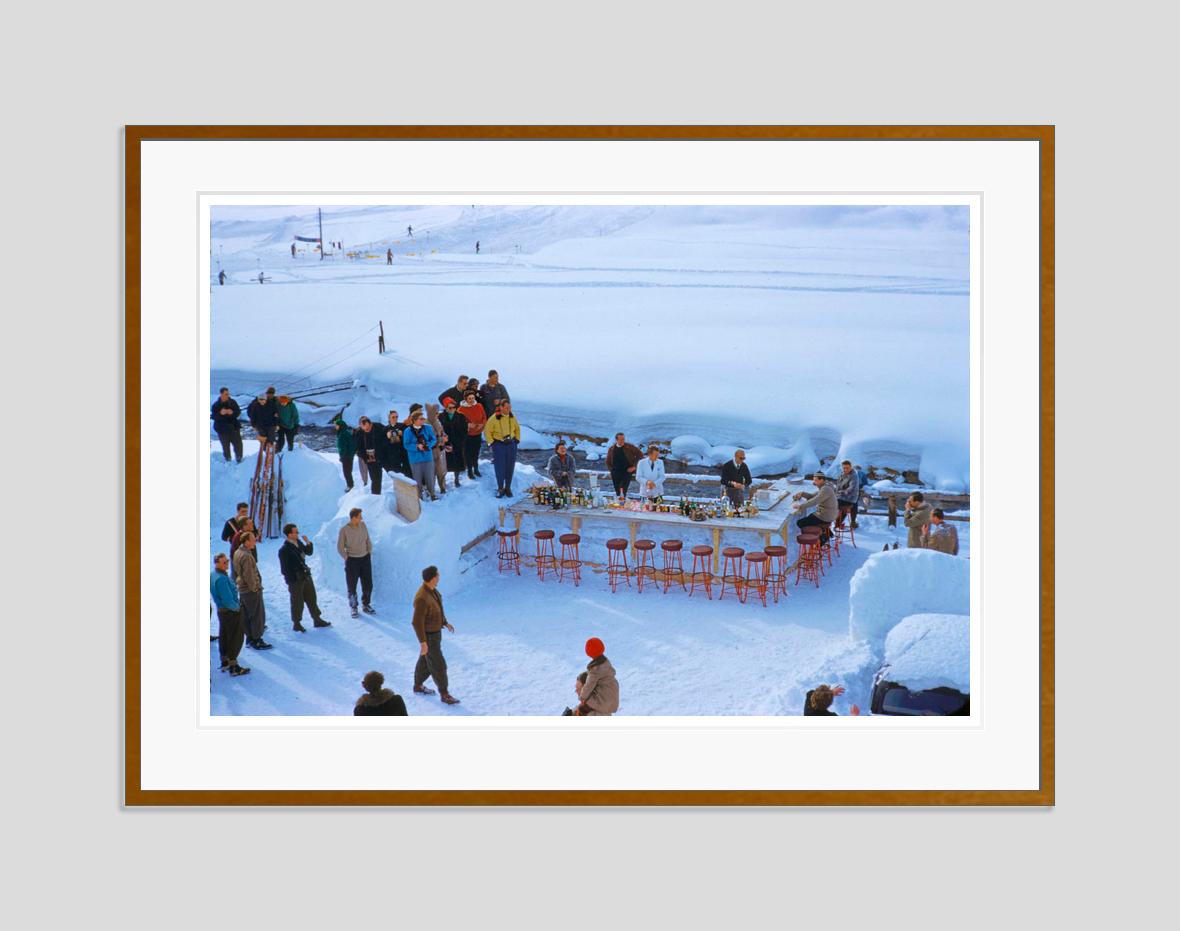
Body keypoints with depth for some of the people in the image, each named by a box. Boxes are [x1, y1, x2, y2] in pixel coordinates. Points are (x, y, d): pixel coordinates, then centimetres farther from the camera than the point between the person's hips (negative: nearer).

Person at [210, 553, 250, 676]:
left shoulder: (212, 575, 2)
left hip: (221, 610, 10)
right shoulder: (221, 579, -29)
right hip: (231, 611, -10)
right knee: (235, 638, 0)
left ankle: (224, 662, 33)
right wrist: (236, 607, -13)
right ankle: (233, 667, 4)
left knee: (224, 636, 20)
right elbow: (228, 600, -28)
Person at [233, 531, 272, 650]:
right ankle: (257, 641, 5)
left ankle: (250, 638, 24)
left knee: (246, 616, 15)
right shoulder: (247, 556, -24)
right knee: (257, 616, 0)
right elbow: (249, 576, -24)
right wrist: (255, 588, -13)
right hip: (251, 591, -9)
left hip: (242, 590, 9)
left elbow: (236, 571, 16)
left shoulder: (237, 553, 7)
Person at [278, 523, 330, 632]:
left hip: (306, 577, 8)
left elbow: (309, 552, 16)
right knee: (297, 602, 6)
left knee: (312, 599, 17)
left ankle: (317, 620, 30)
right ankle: (296, 624, 23)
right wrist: (292, 580, -18)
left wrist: (308, 543, -2)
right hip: (295, 581, -8)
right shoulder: (284, 550, -20)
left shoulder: (298, 543, 3)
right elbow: (285, 569, -18)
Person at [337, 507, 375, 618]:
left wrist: (369, 553, 7)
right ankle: (354, 608, 18)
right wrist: (347, 558, -7)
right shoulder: (344, 530, -15)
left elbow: (368, 540, 9)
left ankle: (366, 605, 25)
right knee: (352, 586, 4)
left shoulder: (362, 525, -2)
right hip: (352, 561, -4)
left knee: (368, 584, 9)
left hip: (365, 559, 4)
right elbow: (340, 547, -7)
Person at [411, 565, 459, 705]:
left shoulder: (431, 589, -5)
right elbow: (417, 622, -30)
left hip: (435, 631, 9)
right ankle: (445, 694, 17)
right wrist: (422, 642, -25)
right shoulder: (422, 598, -35)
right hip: (429, 636, -9)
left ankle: (418, 686, 41)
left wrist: (445, 623, 21)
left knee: (426, 660, 24)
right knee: (438, 665, 3)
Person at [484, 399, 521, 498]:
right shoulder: (494, 418, -13)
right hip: (498, 445, -4)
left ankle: (508, 488, 19)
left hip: (511, 445, 4)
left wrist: (517, 440, 11)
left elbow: (517, 429, 17)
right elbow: (487, 431, -5)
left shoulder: (512, 418, 0)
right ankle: (500, 489, 10)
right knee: (499, 468, -1)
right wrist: (491, 443, -8)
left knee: (510, 467, 7)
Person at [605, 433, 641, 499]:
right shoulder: (611, 449, 9)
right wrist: (611, 470, 8)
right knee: (617, 491, 5)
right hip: (615, 473, 3)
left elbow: (640, 455, 1)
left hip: (627, 471, -3)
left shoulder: (630, 447, 1)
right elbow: (608, 462, 22)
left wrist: (634, 466, -4)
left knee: (623, 490, -19)